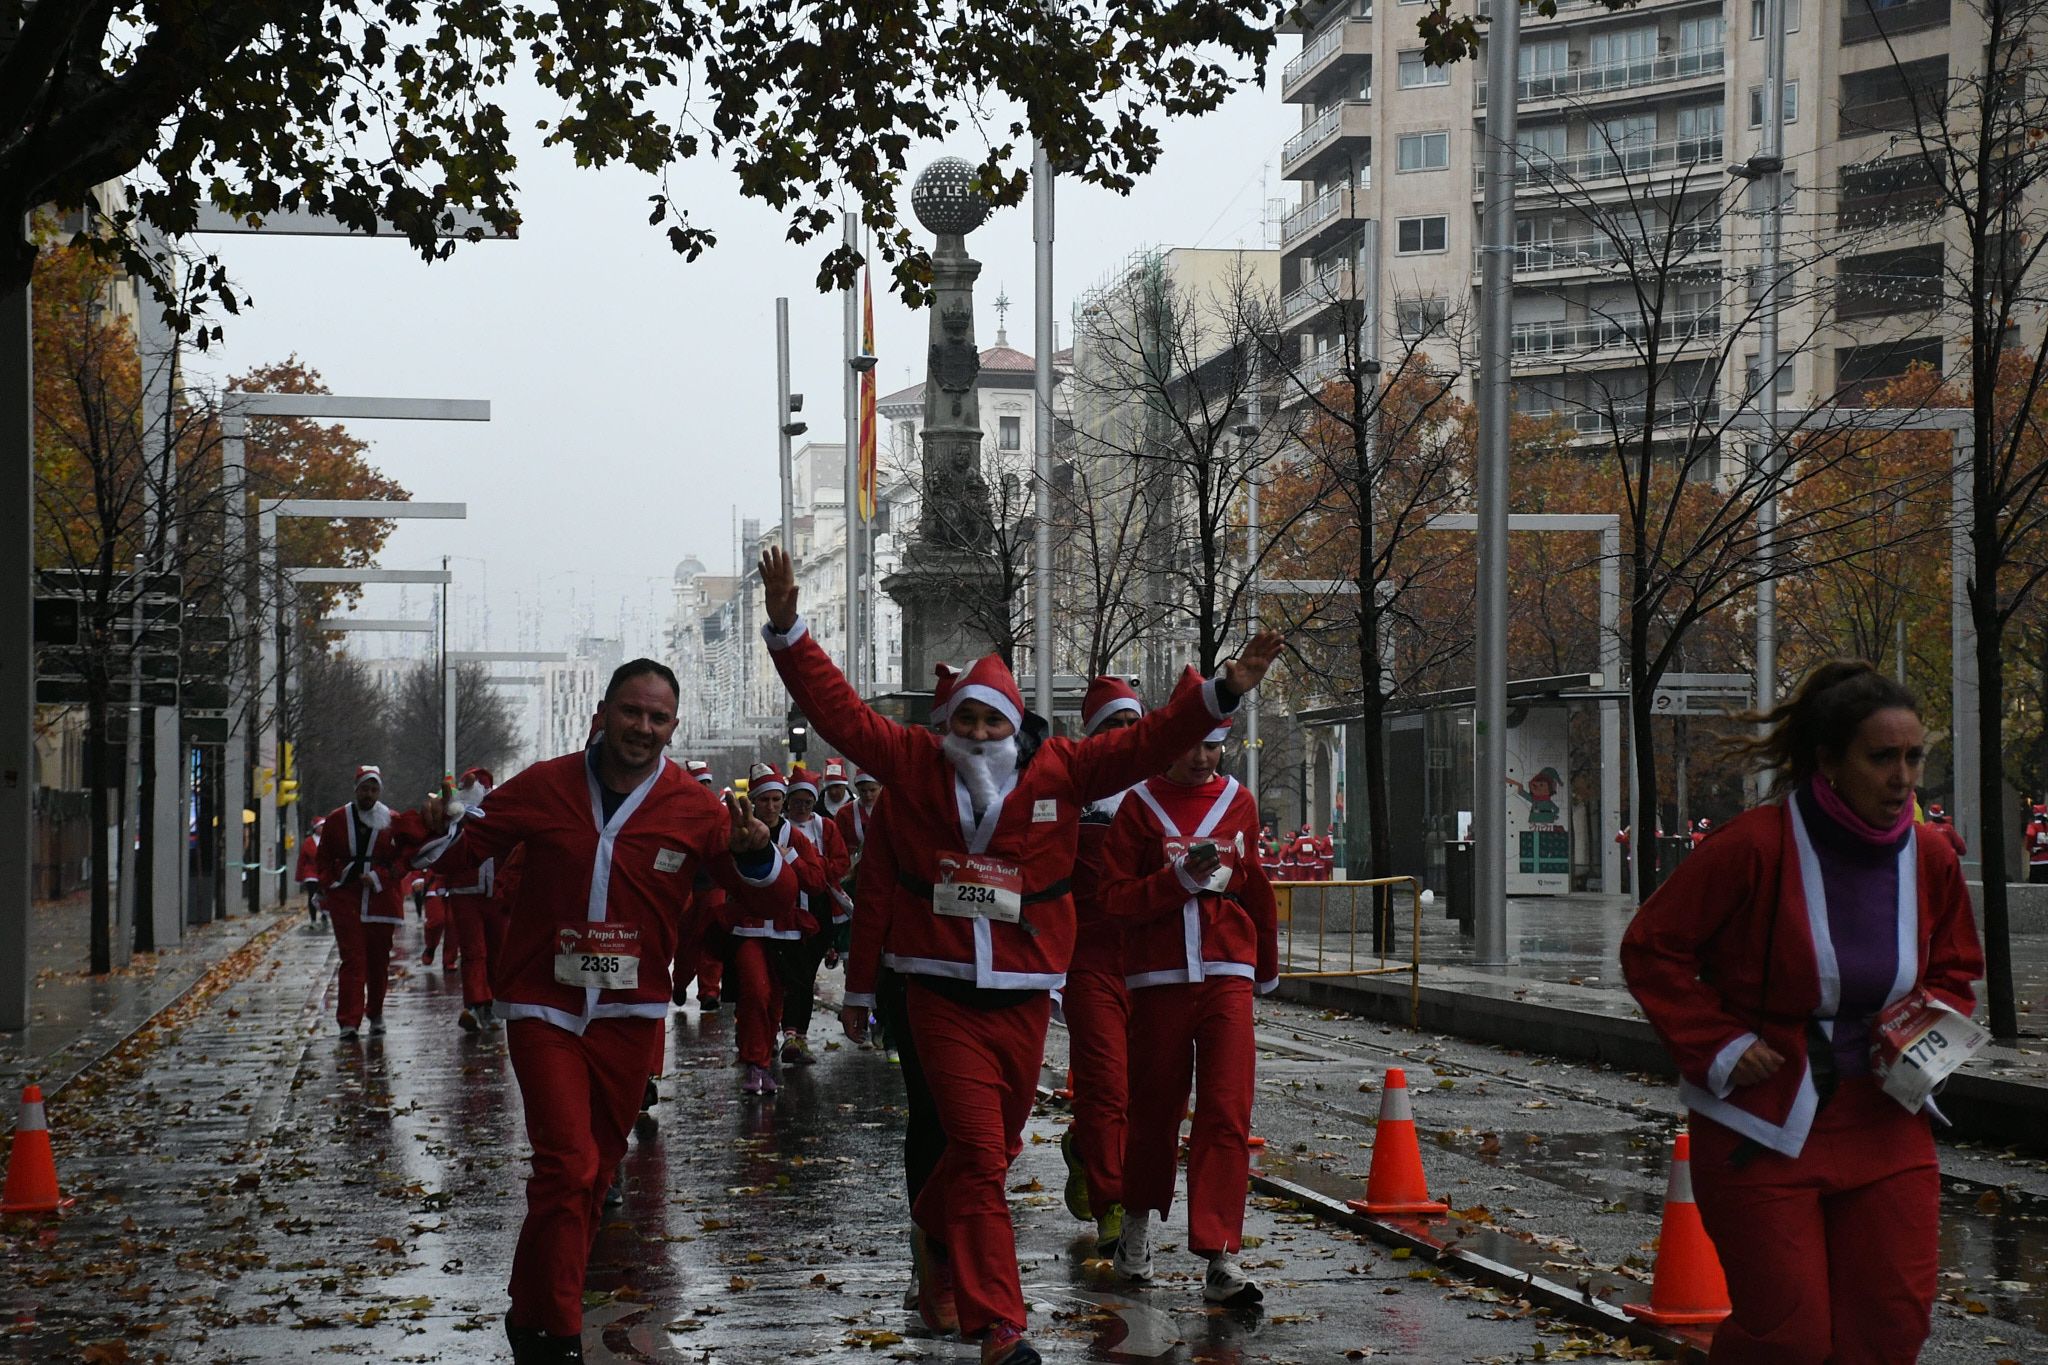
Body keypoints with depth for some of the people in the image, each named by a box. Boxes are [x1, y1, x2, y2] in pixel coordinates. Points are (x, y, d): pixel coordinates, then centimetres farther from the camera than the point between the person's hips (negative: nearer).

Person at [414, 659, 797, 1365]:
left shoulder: (695, 810, -4)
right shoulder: (543, 788, -6)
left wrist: (754, 856, -23)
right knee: (570, 1167, -14)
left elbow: (773, 903, -1)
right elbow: (459, 856, 2)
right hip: (543, 1008, -3)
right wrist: (437, 835, -21)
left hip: (630, 1016, 3)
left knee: (593, 1173, 14)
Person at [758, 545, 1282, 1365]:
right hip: (943, 996, -2)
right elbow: (838, 710, -1)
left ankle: (938, 1236, 47)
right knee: (978, 1152, -8)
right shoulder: (911, 764, 1)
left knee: (995, 1148, 15)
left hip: (1023, 998, 2)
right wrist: (788, 631, -10)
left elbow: (1147, 744, -4)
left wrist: (1223, 693, -14)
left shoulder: (1058, 772, 1)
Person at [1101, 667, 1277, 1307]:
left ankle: (1221, 1259, -13)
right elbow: (1118, 898, -4)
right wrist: (1181, 879, -18)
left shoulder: (1238, 802, 8)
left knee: (1227, 1111, -9)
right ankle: (1139, 1219, 34)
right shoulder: (1140, 805, 1)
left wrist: (1267, 965, 26)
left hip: (1227, 974, 1)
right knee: (1156, 1105, 9)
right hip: (1159, 975, -1)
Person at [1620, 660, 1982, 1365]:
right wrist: (1717, 1047, -13)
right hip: (1763, 1126, -5)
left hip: (1882, 1128, 5)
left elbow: (1954, 971, 20)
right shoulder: (1755, 846, -15)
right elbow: (1651, 948, -7)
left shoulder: (1930, 858, 2)